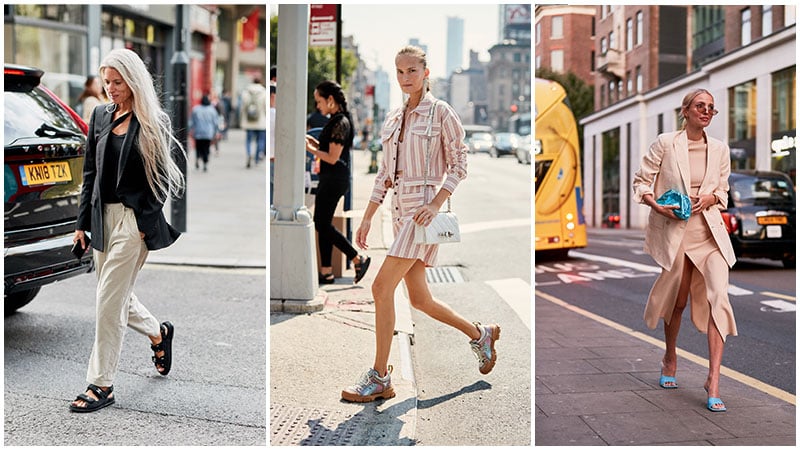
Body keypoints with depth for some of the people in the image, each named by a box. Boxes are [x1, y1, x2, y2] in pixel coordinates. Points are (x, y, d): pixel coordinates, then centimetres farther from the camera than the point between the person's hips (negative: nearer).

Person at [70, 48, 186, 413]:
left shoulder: (154, 123, -6)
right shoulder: (99, 116, 10)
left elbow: (161, 178, -7)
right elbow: (90, 173, 12)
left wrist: (146, 223, -13)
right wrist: (83, 222, 9)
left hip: (135, 219, -6)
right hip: (103, 216, 6)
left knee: (109, 300, -6)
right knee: (115, 295, 15)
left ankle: (101, 385, 4)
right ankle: (157, 333, 42)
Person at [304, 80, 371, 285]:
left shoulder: (340, 123, -17)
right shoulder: (337, 120, 13)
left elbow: (333, 158, -20)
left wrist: (310, 148, -10)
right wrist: (315, 142, 8)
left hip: (334, 180, -10)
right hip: (329, 179, 10)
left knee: (322, 225, -4)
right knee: (323, 224, 10)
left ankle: (358, 259, 5)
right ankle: (326, 272, 15)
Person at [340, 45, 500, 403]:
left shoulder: (441, 112, -3)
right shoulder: (393, 120, 15)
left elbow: (459, 164, -5)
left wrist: (435, 204, -17)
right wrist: (366, 219, 12)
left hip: (424, 208, -7)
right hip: (400, 211, 7)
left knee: (382, 287, -15)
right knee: (419, 299, 9)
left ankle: (379, 379, -6)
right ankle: (480, 334, 31)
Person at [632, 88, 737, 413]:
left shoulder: (720, 149, 7)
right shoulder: (665, 143, -3)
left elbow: (723, 192, 16)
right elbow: (641, 181, 1)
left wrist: (710, 197, -6)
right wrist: (656, 205, -16)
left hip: (710, 231, 2)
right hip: (674, 231, -2)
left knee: (719, 298, -14)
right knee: (677, 301, 10)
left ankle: (713, 380, -12)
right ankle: (670, 359, 38)